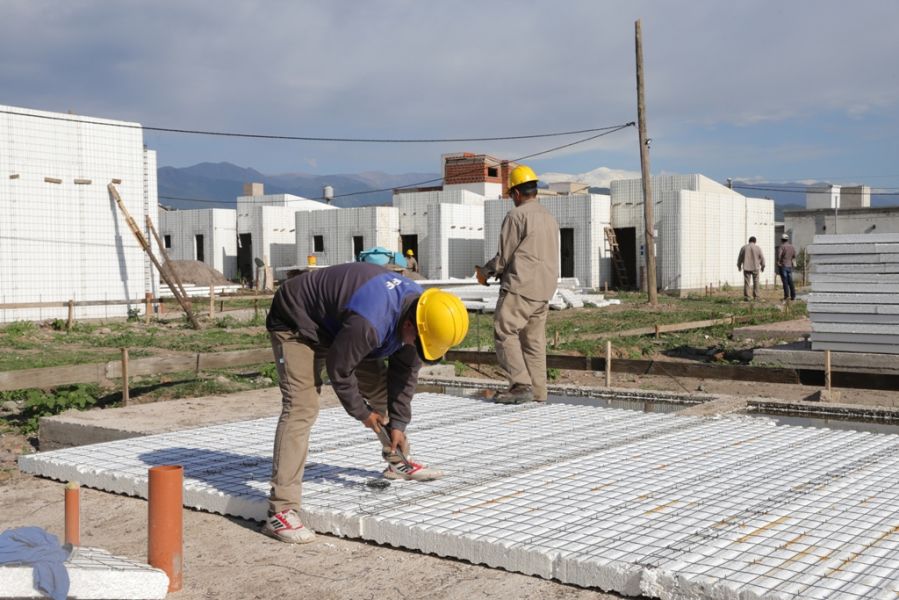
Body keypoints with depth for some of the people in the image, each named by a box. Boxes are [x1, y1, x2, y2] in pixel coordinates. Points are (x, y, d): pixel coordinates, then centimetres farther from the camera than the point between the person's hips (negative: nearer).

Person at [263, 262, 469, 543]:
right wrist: (362, 412, -10)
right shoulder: (370, 322, -40)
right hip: (297, 325, -9)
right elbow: (338, 369, -25)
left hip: (336, 325, 9)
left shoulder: (419, 307, -13)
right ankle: (281, 511, -24)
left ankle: (397, 462, 31)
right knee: (301, 407, -22)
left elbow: (405, 371, -2)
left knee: (381, 384, 10)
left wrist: (397, 424, -2)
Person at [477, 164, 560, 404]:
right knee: (534, 339, 10)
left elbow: (505, 255, -7)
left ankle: (521, 384, -14)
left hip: (520, 287, -8)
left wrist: (485, 272, 11)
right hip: (544, 288, 8)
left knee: (504, 332, -6)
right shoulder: (550, 218, 18)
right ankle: (537, 389, 10)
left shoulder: (516, 215, -7)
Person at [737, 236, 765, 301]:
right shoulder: (758, 248, -3)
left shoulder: (744, 248, -1)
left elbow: (740, 258, 5)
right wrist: (762, 266, 17)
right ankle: (756, 296, 10)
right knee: (755, 282, 9)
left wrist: (739, 266, 19)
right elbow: (762, 258, 3)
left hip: (746, 268, 0)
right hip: (755, 268, 0)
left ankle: (746, 296, -3)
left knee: (746, 282, 2)